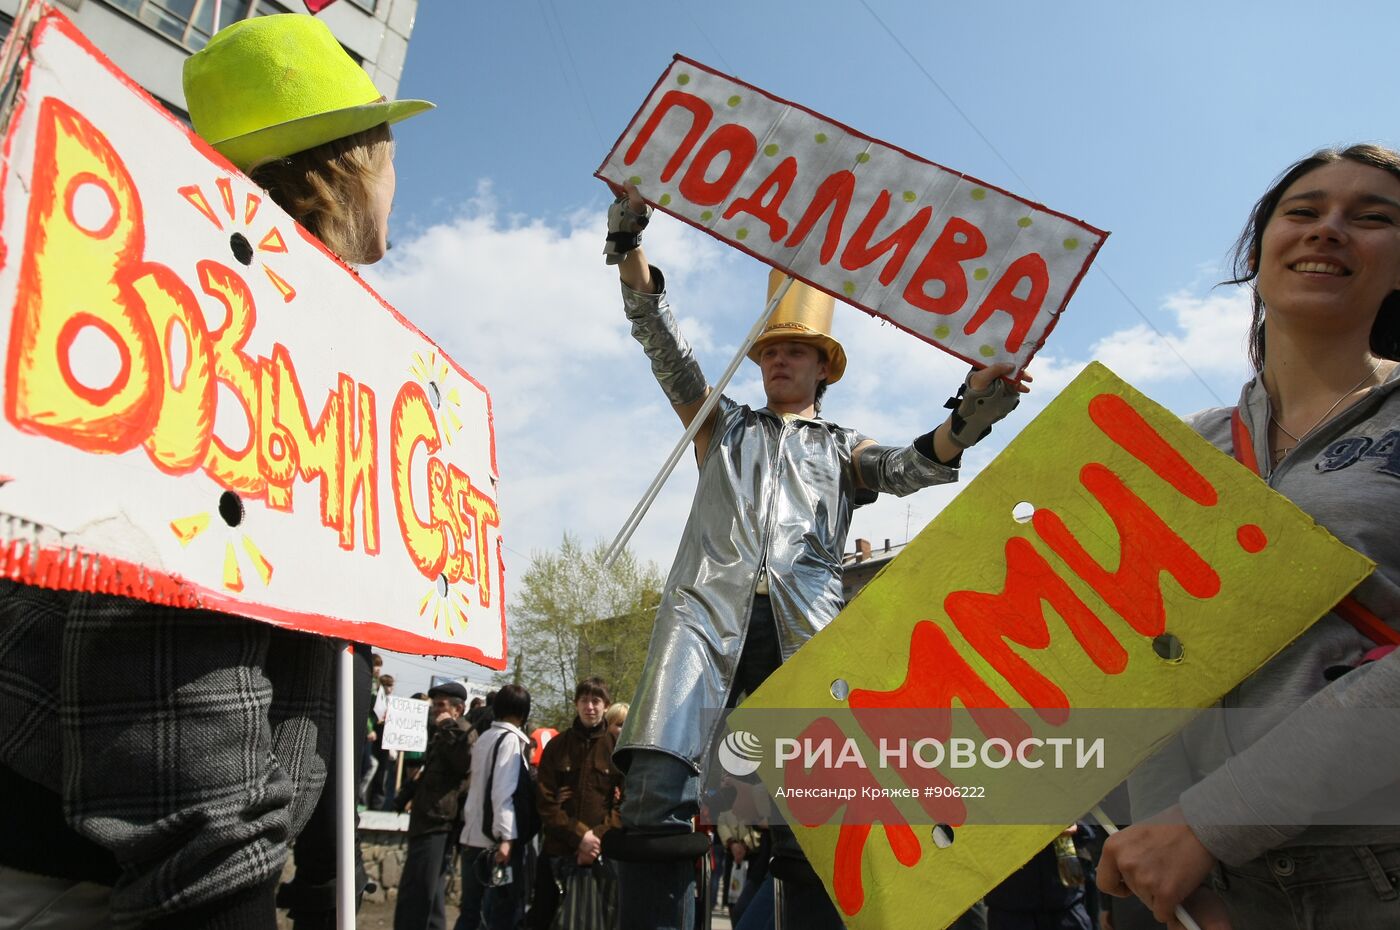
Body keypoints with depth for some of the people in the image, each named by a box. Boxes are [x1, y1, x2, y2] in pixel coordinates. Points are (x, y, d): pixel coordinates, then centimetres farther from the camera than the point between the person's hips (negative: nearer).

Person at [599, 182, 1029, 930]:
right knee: (657, 797, -20)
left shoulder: (845, 448, 28)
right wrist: (628, 236, 13)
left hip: (804, 625, 0)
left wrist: (970, 413, -14)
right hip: (708, 608, 0)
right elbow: (659, 338, 23)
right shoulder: (721, 424, 31)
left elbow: (916, 464, 8)